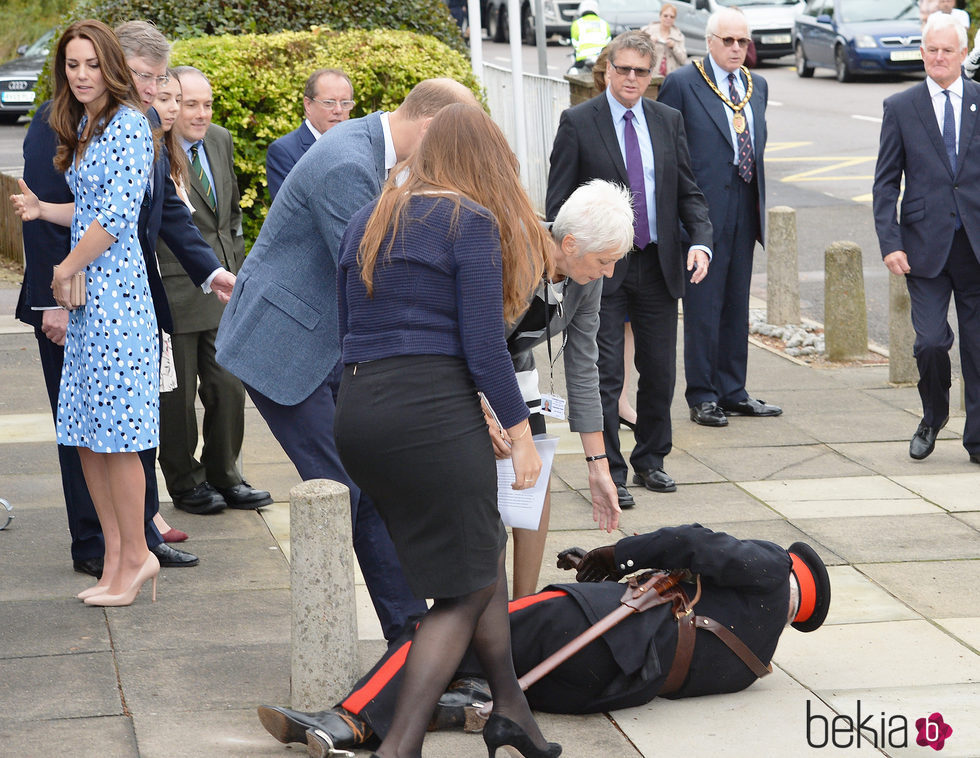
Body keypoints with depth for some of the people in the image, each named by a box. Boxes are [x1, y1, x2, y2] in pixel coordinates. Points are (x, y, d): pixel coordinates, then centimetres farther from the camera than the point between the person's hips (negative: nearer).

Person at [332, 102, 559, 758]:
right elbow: (482, 345, -9)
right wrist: (519, 429, -3)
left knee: (485, 548, 20)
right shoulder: (472, 222, -4)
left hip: (356, 410, 8)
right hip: (432, 411, -8)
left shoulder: (368, 221, 17)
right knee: (467, 588, 0)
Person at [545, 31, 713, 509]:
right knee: (605, 376, -3)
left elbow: (688, 192, 10)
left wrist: (700, 241, -7)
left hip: (658, 266, 4)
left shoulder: (668, 121, 8)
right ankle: (609, 474, 4)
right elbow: (558, 202, -3)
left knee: (659, 371, 10)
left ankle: (650, 462, 25)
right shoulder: (578, 123, -4)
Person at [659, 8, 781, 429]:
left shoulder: (757, 86, 14)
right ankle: (701, 396, 6)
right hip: (704, 210, -6)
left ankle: (732, 391, 19)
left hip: (745, 209, 6)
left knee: (737, 303, 11)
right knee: (703, 303, -2)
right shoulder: (682, 83, -6)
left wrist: (760, 202, 15)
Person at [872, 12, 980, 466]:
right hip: (925, 248, -1)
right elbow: (885, 184, 4)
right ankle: (932, 418, 19)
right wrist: (890, 243, -5)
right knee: (930, 341, -8)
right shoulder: (900, 108, 5)